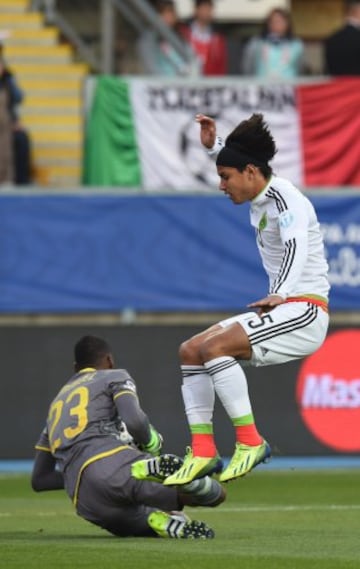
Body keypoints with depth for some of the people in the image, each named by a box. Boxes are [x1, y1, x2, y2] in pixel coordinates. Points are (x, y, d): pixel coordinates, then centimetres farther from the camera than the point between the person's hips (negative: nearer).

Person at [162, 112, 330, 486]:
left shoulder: (285, 200, -16)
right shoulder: (261, 198, 12)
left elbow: (297, 247, -36)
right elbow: (240, 160, 37)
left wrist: (280, 293, -50)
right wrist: (213, 146, 23)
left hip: (304, 312, -10)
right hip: (281, 309, 10)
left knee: (214, 346, -26)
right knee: (190, 350, 4)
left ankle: (250, 442, -22)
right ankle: (202, 451, -1)